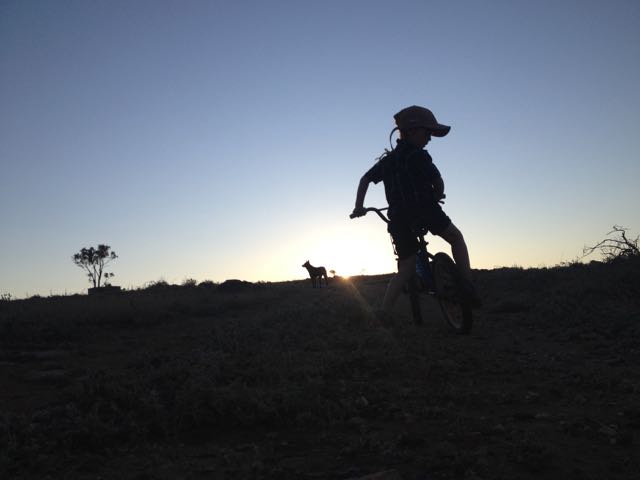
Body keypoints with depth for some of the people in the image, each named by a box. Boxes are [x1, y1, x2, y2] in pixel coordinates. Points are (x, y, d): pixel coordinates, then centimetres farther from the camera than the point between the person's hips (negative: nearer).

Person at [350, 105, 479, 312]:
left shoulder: (387, 160, 20)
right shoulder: (419, 156, 0)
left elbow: (365, 178, 21)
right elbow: (438, 184, 1)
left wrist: (359, 206, 17)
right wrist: (436, 197, 22)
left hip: (398, 218, 6)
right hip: (425, 210, -6)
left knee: (405, 269, 12)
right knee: (456, 237, 17)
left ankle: (383, 313, 5)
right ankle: (468, 286, 5)